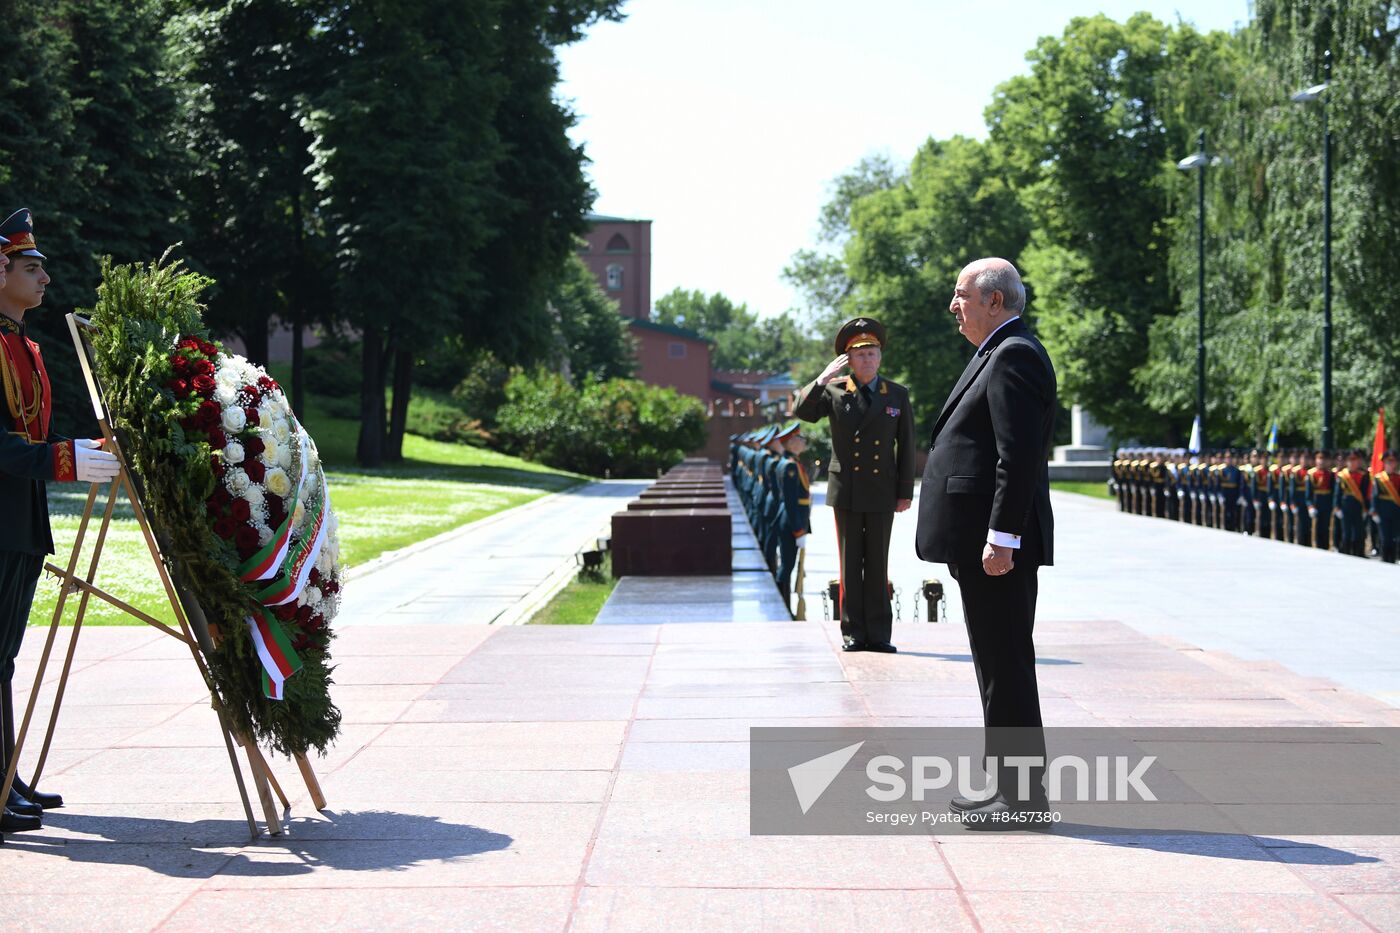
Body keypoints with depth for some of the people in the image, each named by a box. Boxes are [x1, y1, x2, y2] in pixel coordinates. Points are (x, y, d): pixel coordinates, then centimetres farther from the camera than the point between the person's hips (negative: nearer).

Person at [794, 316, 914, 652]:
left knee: (878, 565, 4)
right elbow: (802, 411, -9)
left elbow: (906, 445, 6)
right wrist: (823, 378, -19)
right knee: (850, 564, 3)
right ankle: (852, 632, 7)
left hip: (881, 492, 0)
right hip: (846, 492, 0)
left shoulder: (897, 395, 5)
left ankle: (878, 634, 7)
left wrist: (905, 491, 2)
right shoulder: (834, 391, 4)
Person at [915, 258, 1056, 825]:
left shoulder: (1014, 356, -14)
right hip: (985, 542, 11)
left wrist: (1002, 538, -24)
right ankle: (1008, 784, 22)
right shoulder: (1001, 354, 20)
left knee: (1007, 666, -6)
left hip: (997, 544, -11)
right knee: (1000, 665, 15)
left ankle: (1023, 795, -1)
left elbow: (1019, 455, -22)